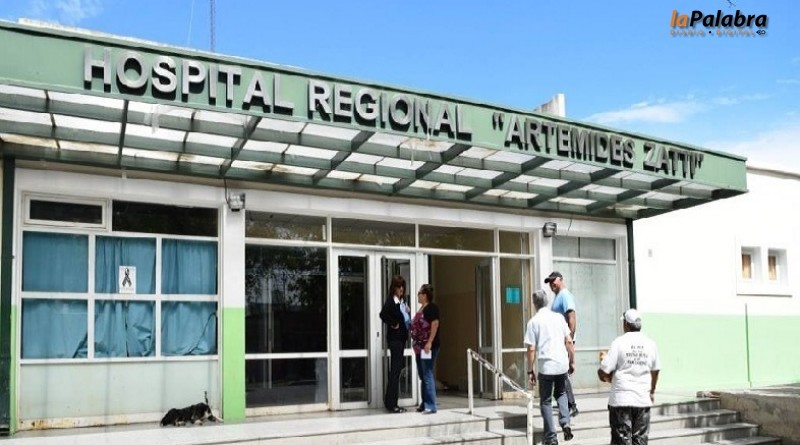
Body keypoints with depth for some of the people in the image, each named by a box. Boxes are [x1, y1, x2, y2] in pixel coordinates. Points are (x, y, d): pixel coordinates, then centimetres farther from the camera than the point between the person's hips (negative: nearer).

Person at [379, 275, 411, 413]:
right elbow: (383, 314, -29)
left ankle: (390, 402, 21)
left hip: (401, 338, 9)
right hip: (394, 338, -9)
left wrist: (408, 311, 0)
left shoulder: (402, 301, 13)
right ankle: (391, 404, 1)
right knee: (395, 370, -5)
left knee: (397, 369, 13)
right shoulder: (391, 301, -12)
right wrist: (393, 324, -17)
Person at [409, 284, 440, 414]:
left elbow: (435, 323, -19)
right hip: (420, 347, 10)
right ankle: (424, 404, 20)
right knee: (422, 376, 13)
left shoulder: (431, 307, -10)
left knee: (428, 375, -10)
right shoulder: (421, 308, 18)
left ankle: (431, 406, -8)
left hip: (428, 347, -10)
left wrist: (429, 342, -23)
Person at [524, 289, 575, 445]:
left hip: (546, 367, -3)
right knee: (561, 394, 26)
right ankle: (565, 423, 7)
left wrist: (530, 370, 0)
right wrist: (572, 361, 14)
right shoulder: (558, 317, 5)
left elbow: (531, 349, -7)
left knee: (546, 401, 10)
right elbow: (569, 341, 4)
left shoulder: (533, 321, -4)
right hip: (562, 364, 3)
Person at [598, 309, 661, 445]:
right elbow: (655, 371, 18)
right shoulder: (650, 344, 4)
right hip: (643, 399, 4)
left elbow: (603, 374, -12)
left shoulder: (619, 342, -9)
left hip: (621, 399, -4)